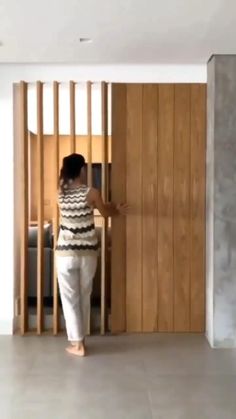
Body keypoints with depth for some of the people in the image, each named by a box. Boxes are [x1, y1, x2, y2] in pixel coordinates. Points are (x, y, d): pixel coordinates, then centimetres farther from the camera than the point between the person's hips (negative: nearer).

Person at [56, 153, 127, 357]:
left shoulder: (61, 193, 0)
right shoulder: (91, 193, -10)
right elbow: (105, 212, 7)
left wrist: (113, 208, 29)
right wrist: (118, 210, 31)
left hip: (66, 253, 1)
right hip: (88, 253, 0)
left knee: (70, 298, 8)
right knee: (84, 297, 16)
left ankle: (77, 343, 11)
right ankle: (80, 338, 26)